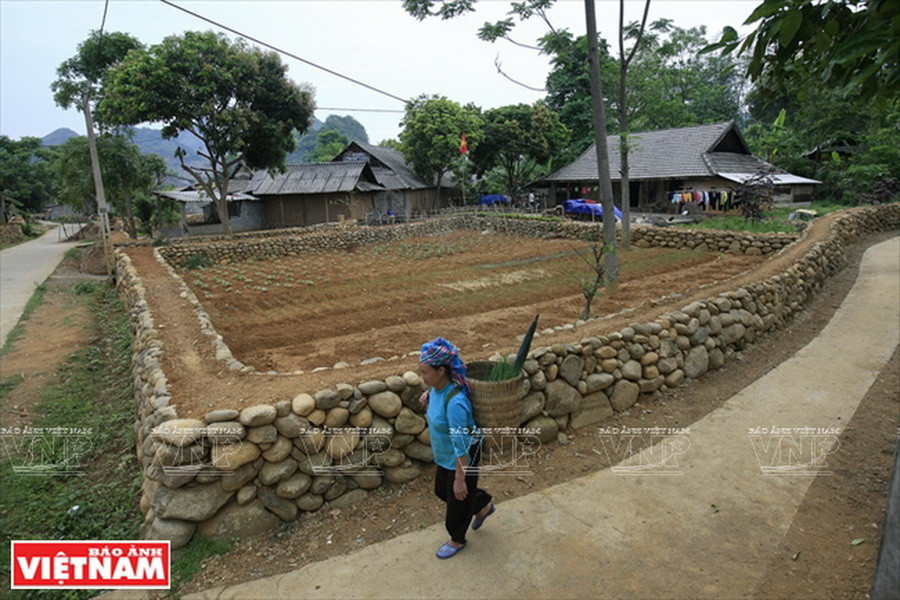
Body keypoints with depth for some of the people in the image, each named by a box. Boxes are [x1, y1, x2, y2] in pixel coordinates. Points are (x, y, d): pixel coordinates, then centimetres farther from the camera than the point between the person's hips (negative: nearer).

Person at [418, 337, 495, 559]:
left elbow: (461, 445, -31)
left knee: (457, 499, 15)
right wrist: (428, 397, -5)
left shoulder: (455, 402, -38)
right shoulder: (438, 388, -11)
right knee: (441, 490, 27)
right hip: (444, 456, 9)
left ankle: (457, 540, 44)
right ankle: (483, 506, 49)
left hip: (462, 459, -9)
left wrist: (460, 479, -23)